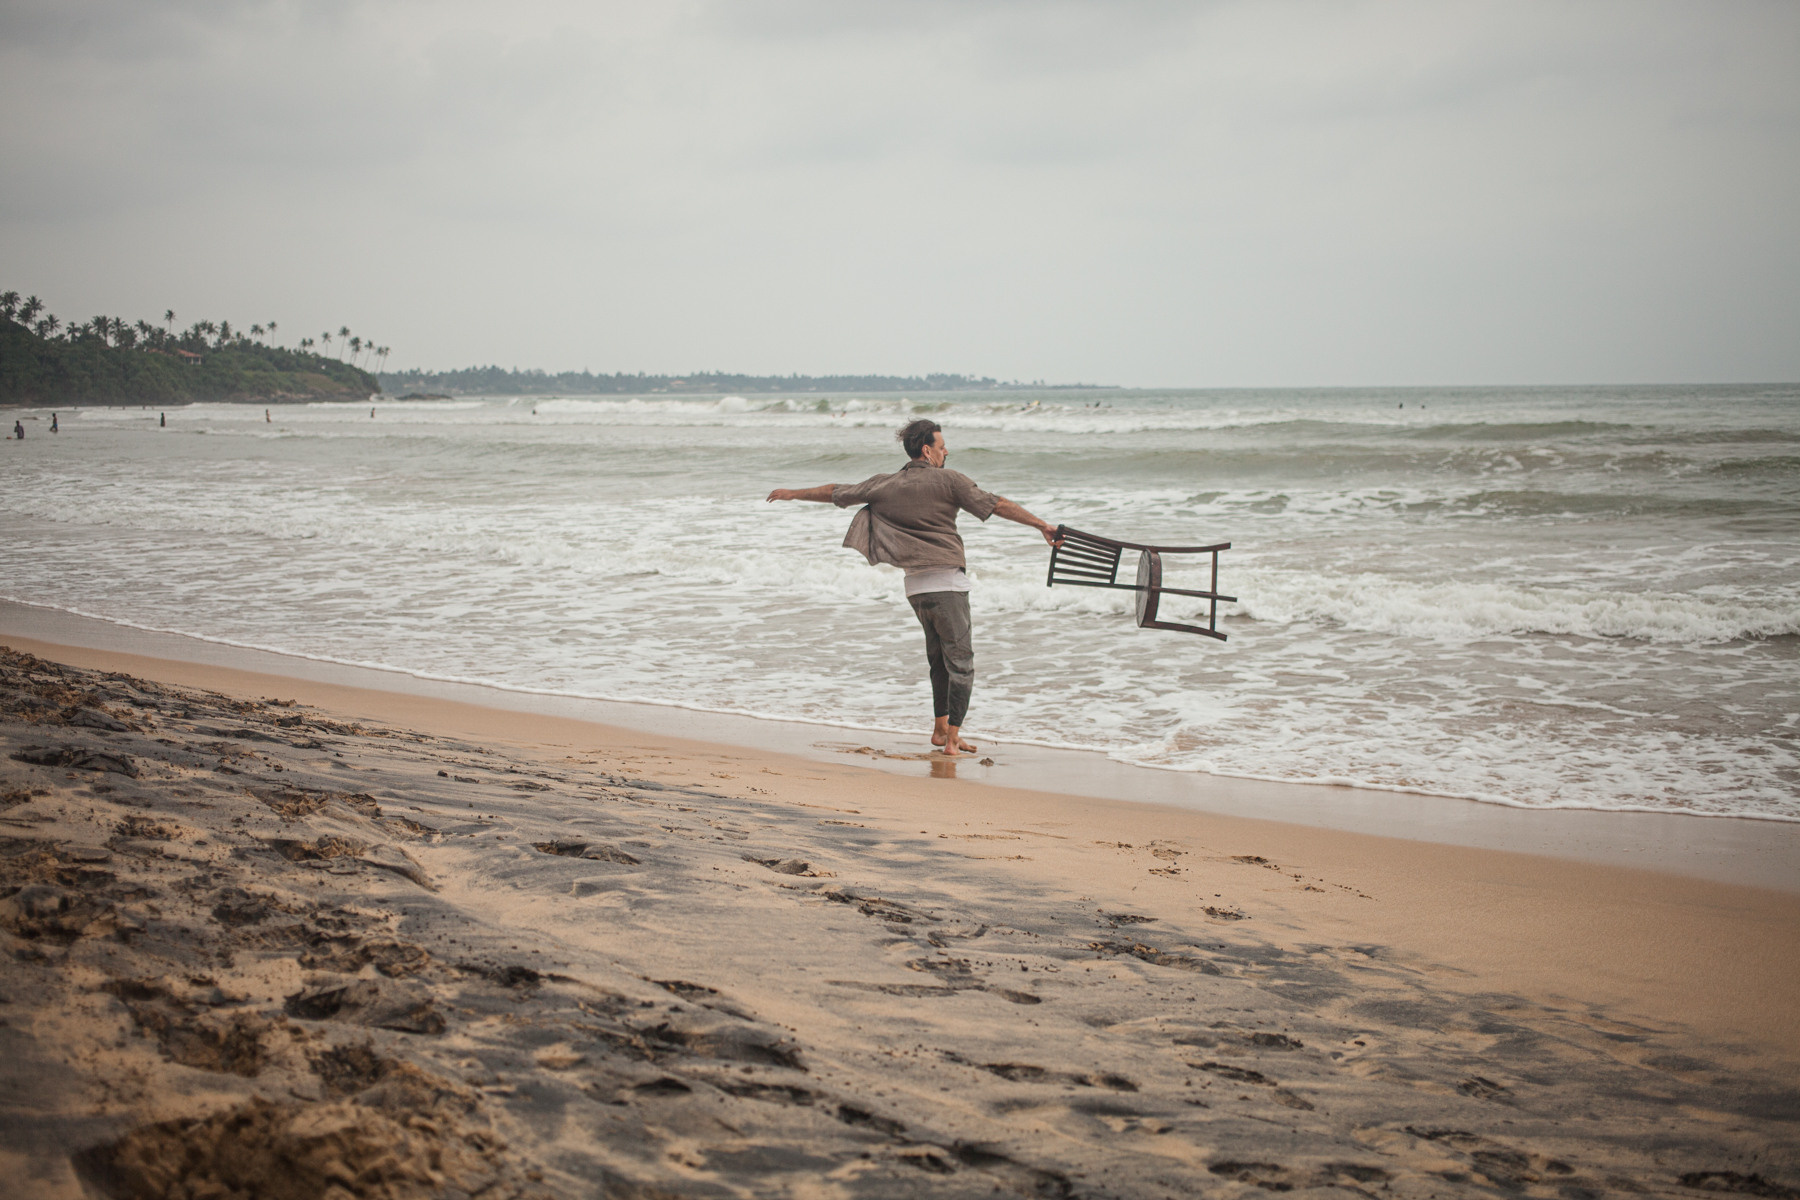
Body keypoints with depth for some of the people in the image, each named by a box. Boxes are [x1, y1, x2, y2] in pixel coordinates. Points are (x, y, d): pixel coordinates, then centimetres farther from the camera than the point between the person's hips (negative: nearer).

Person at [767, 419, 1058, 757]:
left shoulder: (884, 486, 8)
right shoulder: (948, 480, -6)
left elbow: (835, 492, 18)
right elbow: (995, 504, -8)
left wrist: (793, 493, 33)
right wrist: (1041, 524, -5)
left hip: (915, 586, 6)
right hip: (947, 582, -6)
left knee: (939, 659, 21)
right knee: (960, 662, -2)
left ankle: (940, 729, 25)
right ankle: (952, 739, -6)